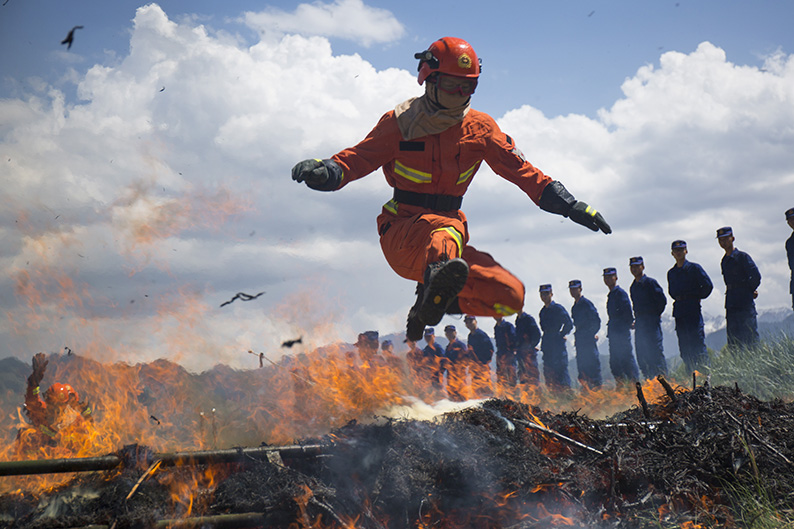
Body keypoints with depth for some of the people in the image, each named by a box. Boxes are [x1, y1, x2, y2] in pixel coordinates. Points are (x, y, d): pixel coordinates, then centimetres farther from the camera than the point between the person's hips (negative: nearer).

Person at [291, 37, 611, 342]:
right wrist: (324, 172, -28)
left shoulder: (480, 128, 7)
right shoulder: (400, 123, -2)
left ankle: (432, 300, 8)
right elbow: (358, 158, -5)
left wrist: (570, 207, 4)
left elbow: (521, 170, 10)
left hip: (448, 225, 5)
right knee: (447, 230, -39)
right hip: (401, 234, -5)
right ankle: (440, 276, -72)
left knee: (511, 296, -9)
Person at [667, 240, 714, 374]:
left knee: (698, 342, -11)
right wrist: (678, 299, 14)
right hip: (678, 311, 6)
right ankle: (691, 375, 7)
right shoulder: (671, 273, 17)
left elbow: (708, 285, -5)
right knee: (684, 346, 4)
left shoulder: (694, 268, 0)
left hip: (693, 310, -6)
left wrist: (698, 297, 2)